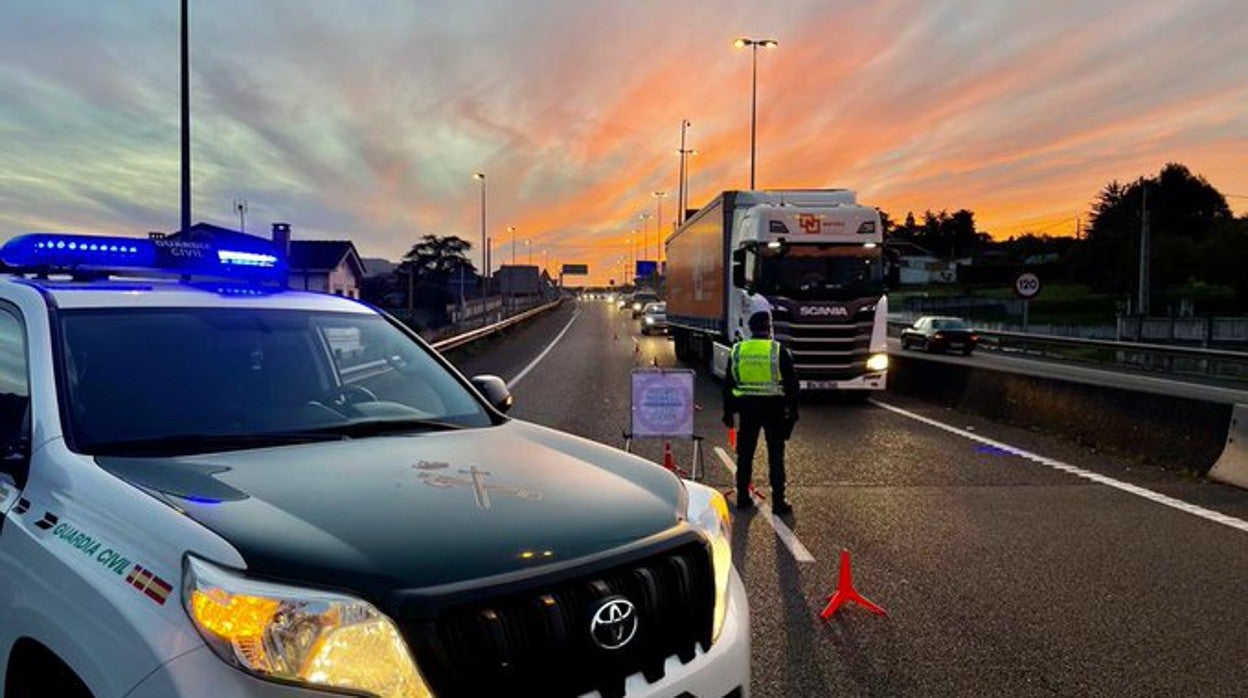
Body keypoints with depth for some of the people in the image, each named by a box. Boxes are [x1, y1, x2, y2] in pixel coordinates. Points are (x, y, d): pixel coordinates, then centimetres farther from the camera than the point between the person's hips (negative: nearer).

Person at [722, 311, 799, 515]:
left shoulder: (737, 350, 3)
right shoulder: (779, 350, -6)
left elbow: (728, 384, 7)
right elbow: (791, 384, -4)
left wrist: (728, 412, 14)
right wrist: (792, 412, 4)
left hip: (747, 408, 3)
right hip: (773, 408, -2)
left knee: (745, 454, 13)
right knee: (775, 456, 5)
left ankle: (743, 497, 17)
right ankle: (778, 501, 6)